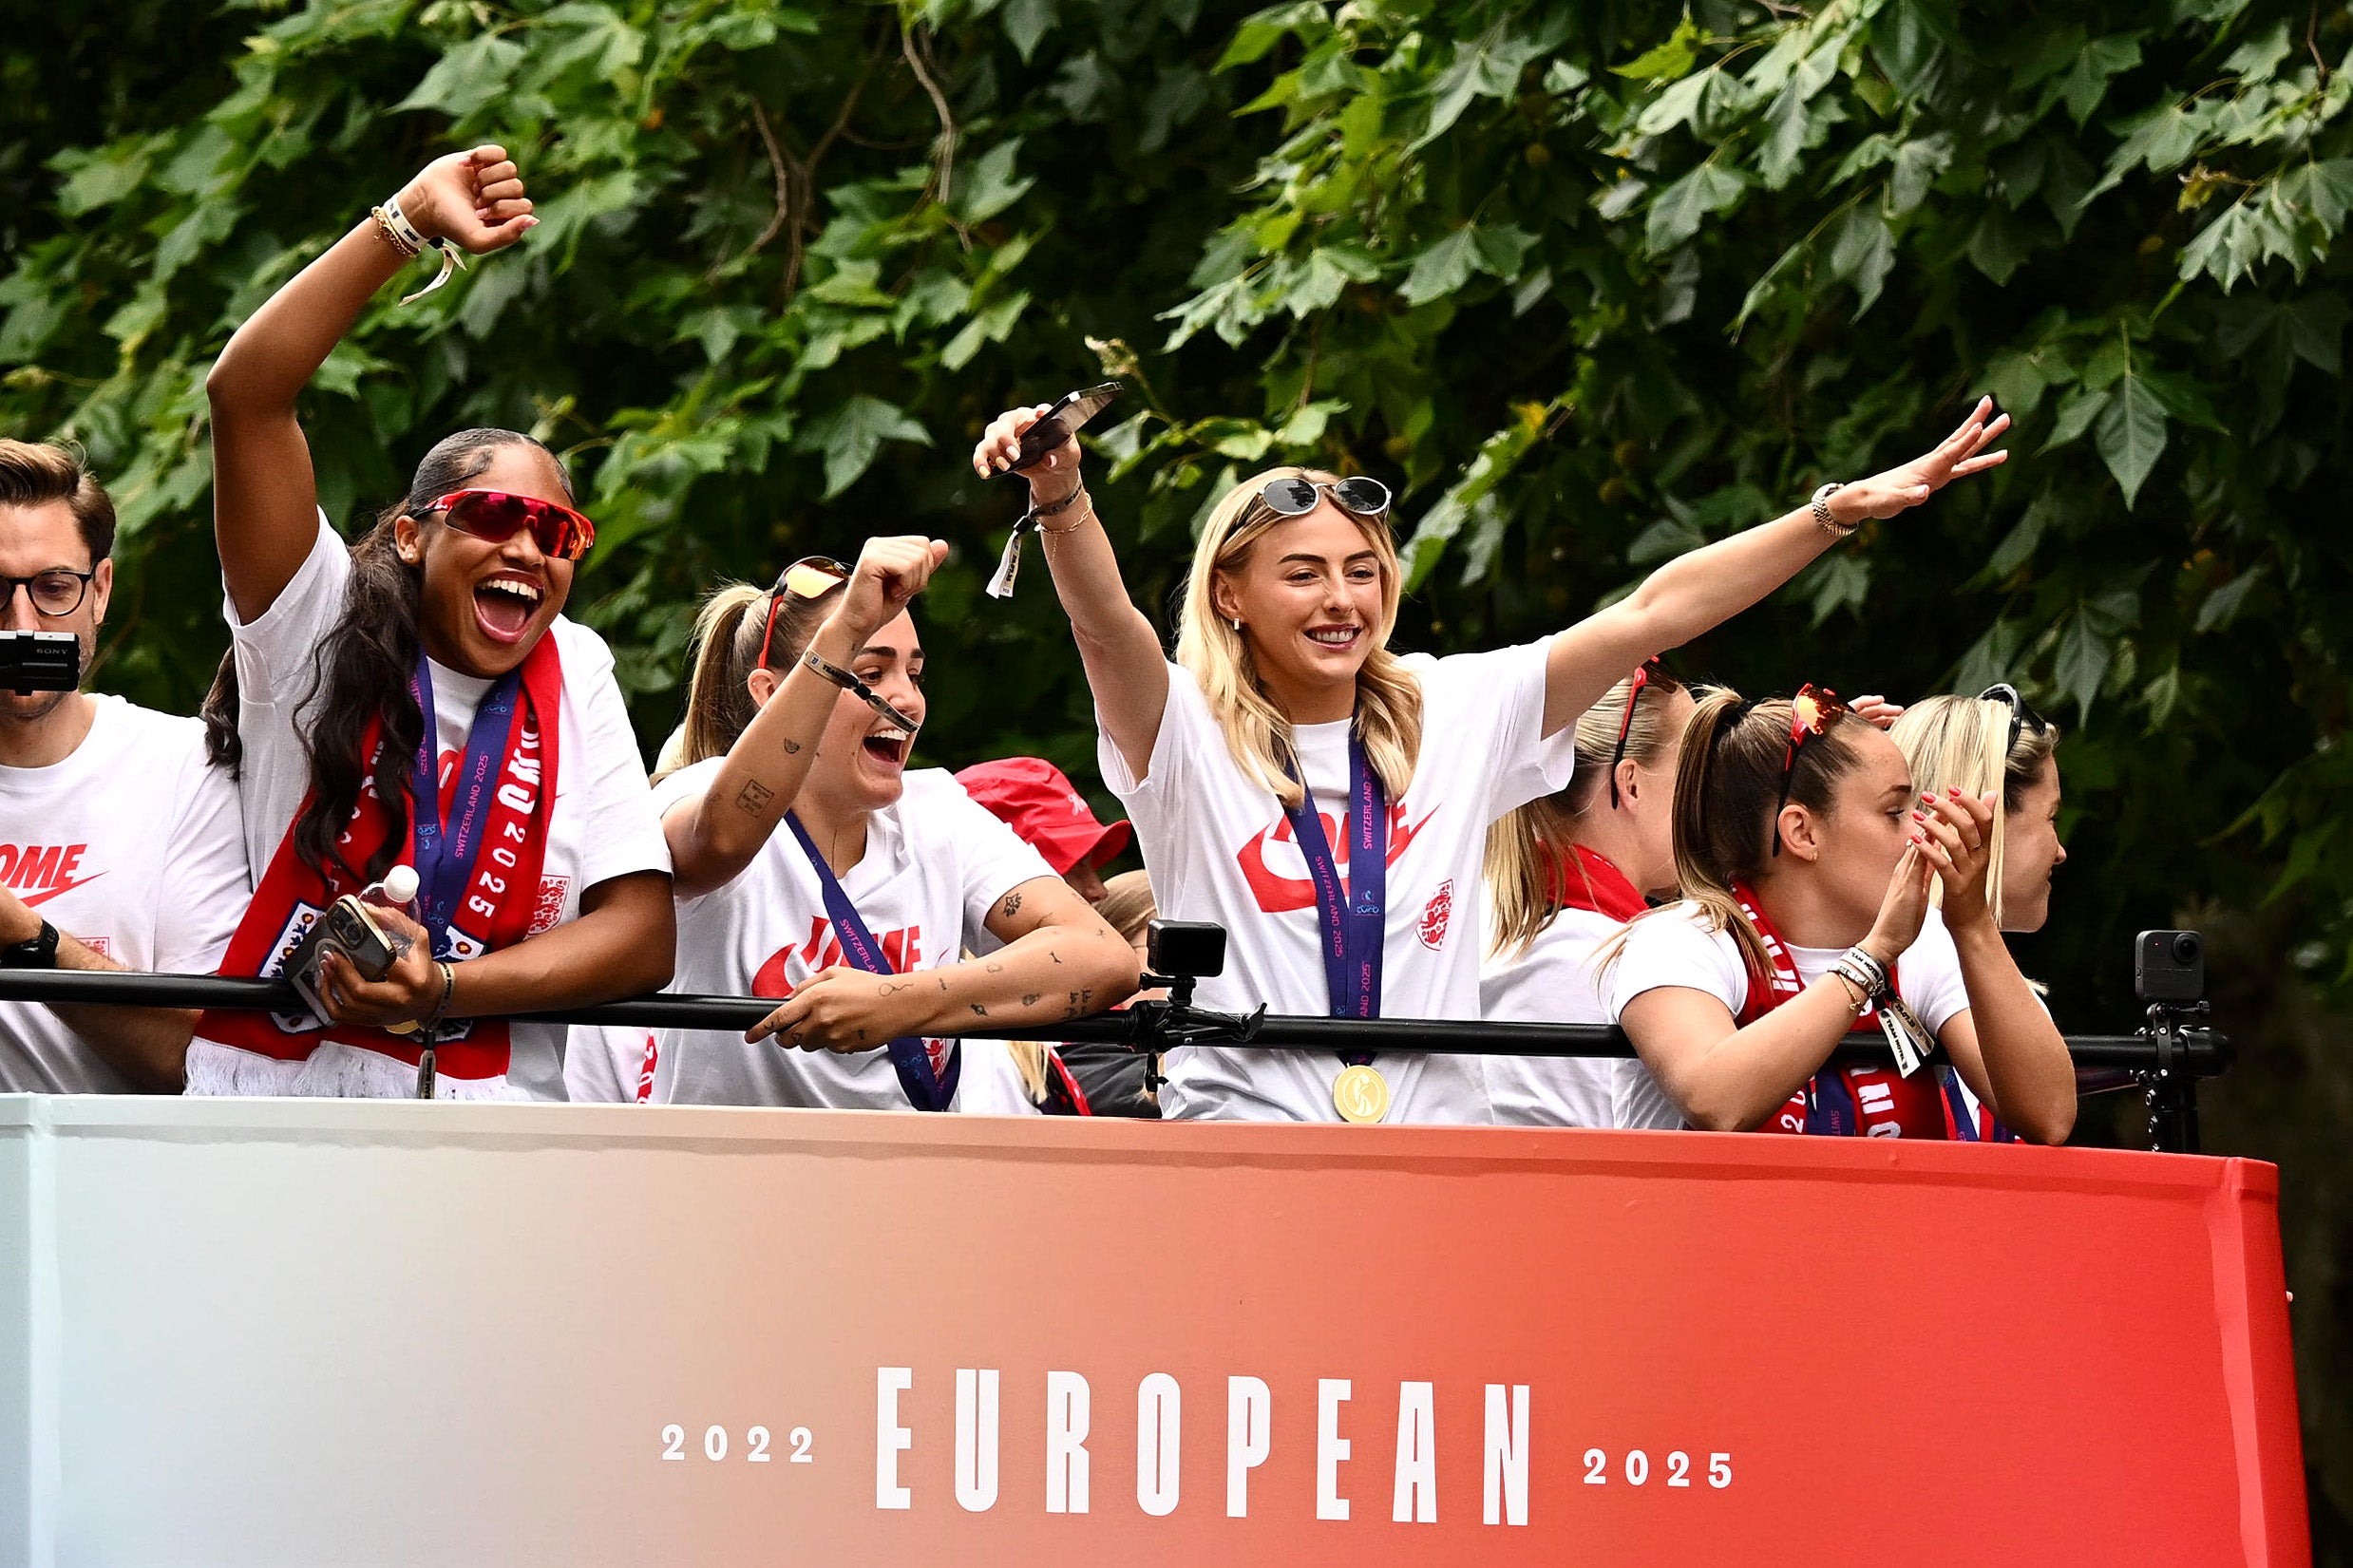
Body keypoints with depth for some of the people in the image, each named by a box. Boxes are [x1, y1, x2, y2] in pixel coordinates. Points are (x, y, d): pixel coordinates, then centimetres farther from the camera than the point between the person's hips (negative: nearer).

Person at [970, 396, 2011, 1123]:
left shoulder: (1454, 715, 14)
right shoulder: (1188, 736, 3)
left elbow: (1652, 615, 11)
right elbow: (1107, 626, -17)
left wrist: (1844, 510, 6)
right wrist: (1058, 494, -37)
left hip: (1436, 1127, 3)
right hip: (1240, 1143, -3)